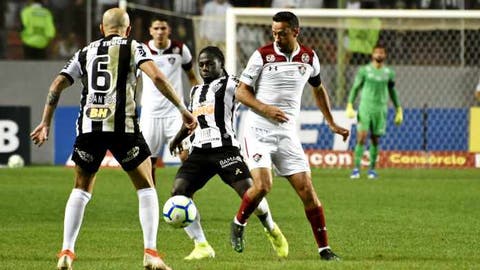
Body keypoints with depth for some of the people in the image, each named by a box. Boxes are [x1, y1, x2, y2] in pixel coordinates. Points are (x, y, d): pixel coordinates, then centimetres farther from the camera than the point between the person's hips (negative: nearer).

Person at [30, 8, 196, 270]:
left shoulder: (85, 52, 20)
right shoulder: (133, 48, 9)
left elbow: (57, 85, 15)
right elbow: (157, 76, -7)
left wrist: (45, 124, 22)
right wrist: (183, 109, -4)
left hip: (88, 126, 3)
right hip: (122, 125, -3)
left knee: (81, 190, 19)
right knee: (146, 188, 9)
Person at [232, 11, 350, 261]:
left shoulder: (309, 58, 5)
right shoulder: (262, 55, -6)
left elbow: (318, 89, 23)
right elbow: (241, 92, -3)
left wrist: (331, 123, 24)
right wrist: (266, 109, -18)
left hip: (287, 133, 3)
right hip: (259, 130, -3)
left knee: (306, 189, -3)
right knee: (262, 185, -20)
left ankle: (324, 249, 3)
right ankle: (238, 223, 8)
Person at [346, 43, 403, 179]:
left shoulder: (389, 73, 8)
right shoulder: (364, 70, 2)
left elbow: (392, 92, 18)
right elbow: (355, 88, 4)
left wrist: (399, 110, 18)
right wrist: (350, 106, -6)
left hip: (380, 109, 2)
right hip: (365, 108, -2)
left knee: (375, 140, 5)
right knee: (361, 138, -12)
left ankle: (372, 168, 15)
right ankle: (356, 168, -10)